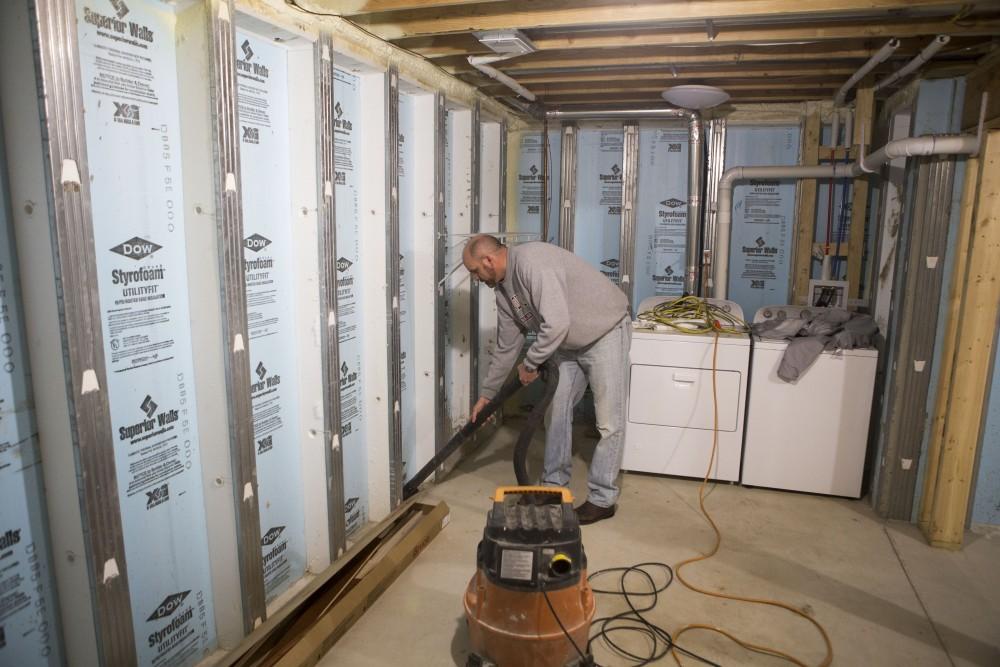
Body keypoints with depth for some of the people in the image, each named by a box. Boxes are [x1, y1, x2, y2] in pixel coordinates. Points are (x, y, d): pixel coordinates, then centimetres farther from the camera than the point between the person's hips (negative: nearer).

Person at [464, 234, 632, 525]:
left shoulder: (533, 261, -29)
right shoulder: (503, 288, 1)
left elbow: (557, 324, -36)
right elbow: (506, 346, 10)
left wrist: (529, 364, -21)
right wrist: (487, 395, 13)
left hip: (605, 333, -9)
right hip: (568, 343, 9)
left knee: (609, 422, -4)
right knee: (556, 412, 9)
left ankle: (602, 498, 6)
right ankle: (553, 485, 22)